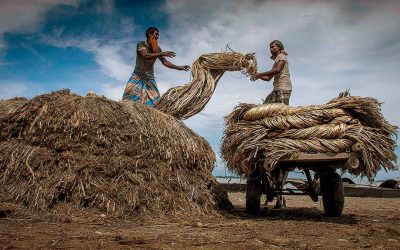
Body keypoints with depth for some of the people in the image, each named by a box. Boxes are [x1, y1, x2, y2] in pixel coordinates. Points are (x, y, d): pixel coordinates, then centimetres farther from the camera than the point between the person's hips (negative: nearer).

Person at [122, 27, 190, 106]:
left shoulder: (157, 48, 1)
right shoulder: (141, 44, -12)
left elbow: (164, 62, 4)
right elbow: (145, 56, -30)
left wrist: (178, 67, -6)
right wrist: (163, 54, -36)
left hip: (150, 78, 4)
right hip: (138, 76, -4)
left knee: (153, 100, -2)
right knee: (131, 95, -17)